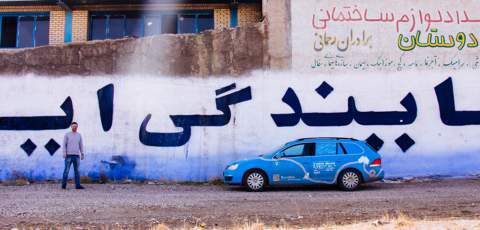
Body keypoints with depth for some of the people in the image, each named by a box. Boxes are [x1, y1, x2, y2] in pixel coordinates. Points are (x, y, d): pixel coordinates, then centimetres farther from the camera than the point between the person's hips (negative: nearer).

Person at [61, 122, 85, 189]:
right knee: (66, 170, -4)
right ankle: (64, 185, 3)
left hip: (77, 155, 3)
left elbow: (81, 145, 13)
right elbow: (64, 144, -1)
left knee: (77, 171, 3)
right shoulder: (67, 134, 2)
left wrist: (82, 154, 8)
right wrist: (64, 153, -11)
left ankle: (78, 185, 4)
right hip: (69, 155, -3)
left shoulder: (79, 135, 11)